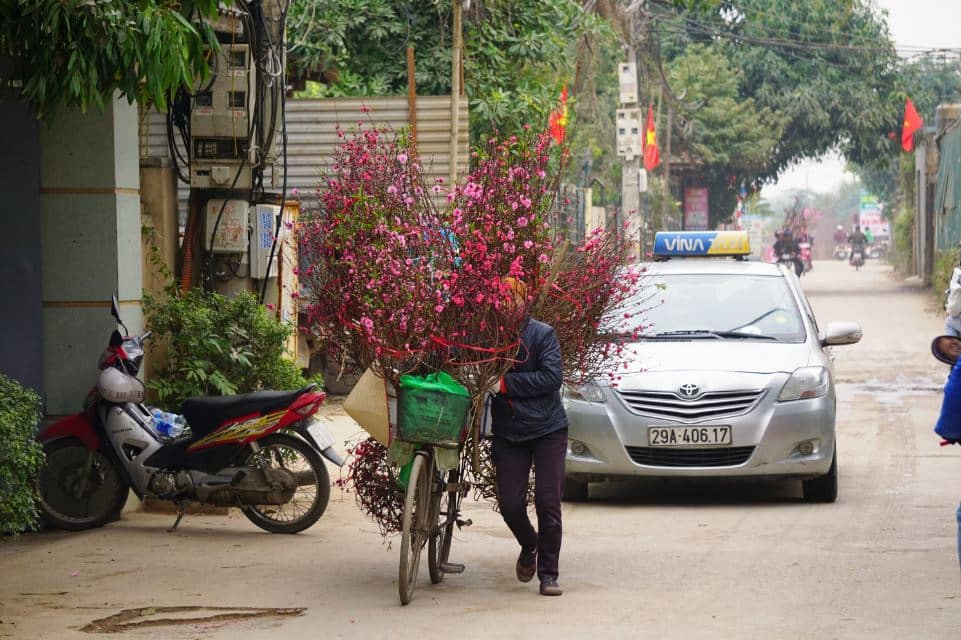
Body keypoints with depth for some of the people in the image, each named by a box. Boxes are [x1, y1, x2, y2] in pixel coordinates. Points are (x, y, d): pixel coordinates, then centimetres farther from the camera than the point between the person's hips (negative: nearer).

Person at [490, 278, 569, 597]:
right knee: (510, 504, -2)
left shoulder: (542, 334, -7)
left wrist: (505, 383, -19)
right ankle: (529, 546, 31)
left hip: (548, 429, -2)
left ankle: (548, 574, 7)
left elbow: (552, 377, -16)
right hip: (507, 433, 2)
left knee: (548, 502, -5)